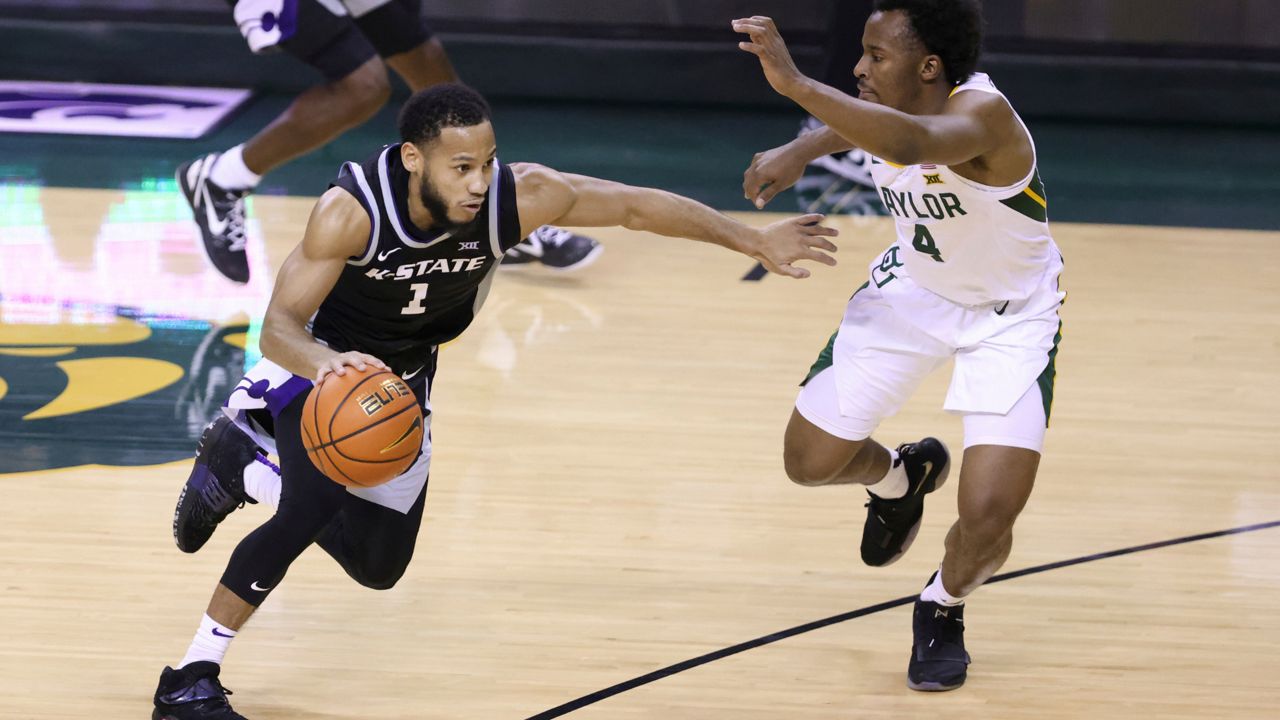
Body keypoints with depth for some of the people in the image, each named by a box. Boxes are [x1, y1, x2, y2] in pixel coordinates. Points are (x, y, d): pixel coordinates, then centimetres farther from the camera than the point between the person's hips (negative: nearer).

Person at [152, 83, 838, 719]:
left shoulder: (519, 196, -29)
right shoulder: (351, 210, -37)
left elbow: (636, 205, -16)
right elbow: (279, 326, -37)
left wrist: (755, 241, -12)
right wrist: (326, 364, -59)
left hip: (404, 380, 5)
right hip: (317, 359, -5)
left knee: (378, 564, 12)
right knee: (316, 504, -30)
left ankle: (239, 465, 36)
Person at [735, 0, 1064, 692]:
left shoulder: (982, 113, -36)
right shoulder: (889, 103, -16)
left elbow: (911, 143, -60)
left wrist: (797, 85, -66)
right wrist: (797, 152, -8)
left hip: (1009, 316, -6)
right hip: (913, 289, 6)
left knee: (987, 519, -16)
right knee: (810, 460, 6)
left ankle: (943, 608, 19)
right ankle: (898, 477, 42)